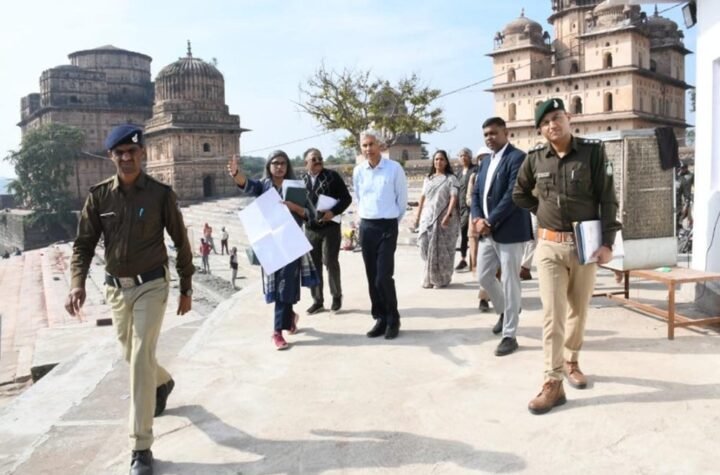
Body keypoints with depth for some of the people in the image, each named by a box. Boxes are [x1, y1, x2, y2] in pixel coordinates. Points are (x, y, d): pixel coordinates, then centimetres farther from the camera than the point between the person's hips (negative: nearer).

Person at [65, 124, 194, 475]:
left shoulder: (161, 194, -9)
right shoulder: (99, 195, -2)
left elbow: (181, 243, -2)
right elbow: (84, 244, 0)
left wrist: (186, 289, 0)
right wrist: (77, 284, -16)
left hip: (151, 286, -4)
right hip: (116, 287, 4)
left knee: (141, 358, -10)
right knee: (132, 355, 19)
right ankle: (164, 383, 54)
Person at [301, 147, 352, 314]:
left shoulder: (332, 176, -2)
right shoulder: (301, 180, 8)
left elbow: (346, 198, -5)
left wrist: (333, 212, -18)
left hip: (330, 226, -4)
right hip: (310, 228, 4)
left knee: (330, 262, -2)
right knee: (313, 265, 7)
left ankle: (336, 296, 18)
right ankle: (317, 300, 18)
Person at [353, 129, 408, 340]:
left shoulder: (394, 168, -9)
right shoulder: (358, 171, 3)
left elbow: (402, 199, -1)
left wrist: (393, 221, 7)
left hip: (388, 226, -4)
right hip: (366, 227, 4)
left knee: (384, 277, -9)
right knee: (372, 277, 8)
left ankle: (393, 320, 9)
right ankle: (380, 318, 20)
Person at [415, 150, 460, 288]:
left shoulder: (451, 178, 1)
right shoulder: (428, 178, 16)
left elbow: (454, 198, -9)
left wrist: (448, 215, -22)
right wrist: (418, 215, 12)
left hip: (443, 218, -4)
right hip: (428, 217, 4)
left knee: (441, 249, -1)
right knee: (427, 247, 0)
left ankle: (442, 278, 11)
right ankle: (429, 278, 12)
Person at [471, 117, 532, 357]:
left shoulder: (517, 157, -10)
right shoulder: (486, 162, 16)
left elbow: (513, 195, -18)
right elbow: (476, 193, 13)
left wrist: (490, 222, -17)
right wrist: (477, 219, -5)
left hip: (509, 231, -8)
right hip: (487, 231, 8)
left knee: (510, 282, -1)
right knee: (484, 276, 14)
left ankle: (509, 336, 8)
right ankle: (504, 311, 39)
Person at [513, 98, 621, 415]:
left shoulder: (593, 152, -5)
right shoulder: (535, 159, 2)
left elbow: (607, 199, -6)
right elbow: (519, 194, 19)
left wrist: (607, 242, -12)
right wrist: (543, 211, 8)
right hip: (549, 246, 1)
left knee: (578, 309, 13)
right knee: (553, 314, -3)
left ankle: (571, 361, 35)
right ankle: (553, 383, -1)